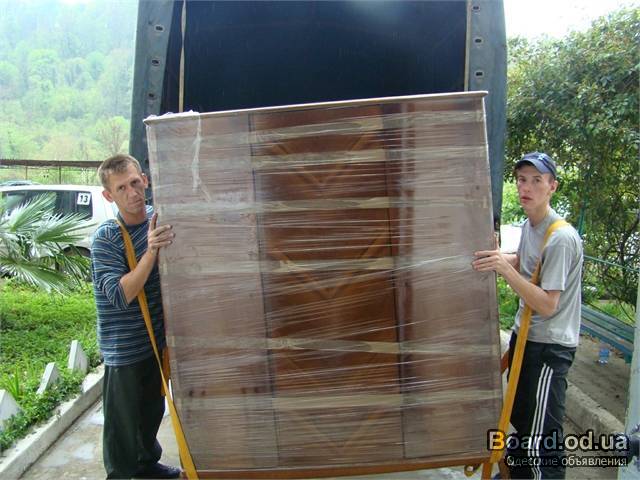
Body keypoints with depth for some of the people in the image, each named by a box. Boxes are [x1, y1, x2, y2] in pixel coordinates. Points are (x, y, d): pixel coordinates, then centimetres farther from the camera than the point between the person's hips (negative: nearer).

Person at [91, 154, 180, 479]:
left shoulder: (158, 219, -2)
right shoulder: (106, 238, -19)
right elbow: (121, 296, -27)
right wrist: (151, 251, -35)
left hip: (156, 339, 6)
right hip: (124, 349, -6)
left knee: (153, 410, 24)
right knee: (123, 422, 8)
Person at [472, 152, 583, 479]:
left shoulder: (562, 238, -23)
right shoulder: (529, 226, 5)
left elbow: (547, 306, -26)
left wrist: (505, 269, -32)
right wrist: (492, 256, 13)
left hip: (549, 346, -9)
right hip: (524, 335, 9)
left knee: (540, 439, -4)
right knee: (520, 417, 25)